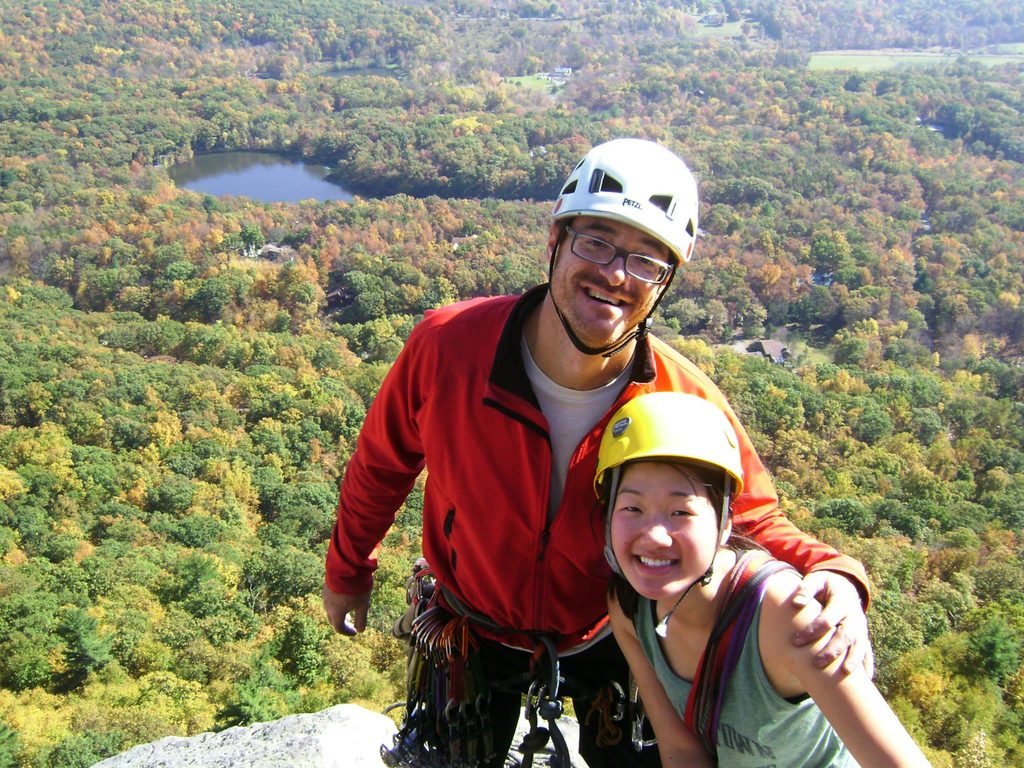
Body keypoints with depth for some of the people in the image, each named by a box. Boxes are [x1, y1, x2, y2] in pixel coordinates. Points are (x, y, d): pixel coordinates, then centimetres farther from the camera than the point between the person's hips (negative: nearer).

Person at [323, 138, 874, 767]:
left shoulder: (691, 407, -28)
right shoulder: (448, 344, -28)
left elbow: (754, 521, -14)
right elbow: (382, 464, -10)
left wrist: (831, 574, -37)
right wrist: (348, 571, 5)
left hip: (606, 638, 0)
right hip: (475, 629, 1)